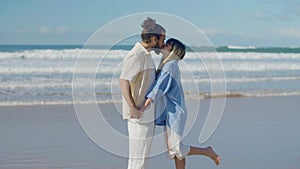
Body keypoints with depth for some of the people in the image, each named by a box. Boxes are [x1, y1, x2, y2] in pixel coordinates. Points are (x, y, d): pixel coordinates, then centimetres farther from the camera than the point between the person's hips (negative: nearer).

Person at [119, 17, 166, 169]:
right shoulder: (136, 55, -16)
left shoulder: (146, 55, 14)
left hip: (147, 114, 10)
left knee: (143, 154, 15)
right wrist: (132, 107, -29)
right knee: (137, 156, -4)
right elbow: (123, 80, -24)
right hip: (139, 115, -10)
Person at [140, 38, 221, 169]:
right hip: (170, 112, 9)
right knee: (173, 149, 10)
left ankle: (207, 152, 9)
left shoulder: (170, 66, -17)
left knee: (176, 149, -5)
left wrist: (142, 108, -25)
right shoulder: (168, 65, 12)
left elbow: (158, 90, -23)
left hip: (174, 112, -9)